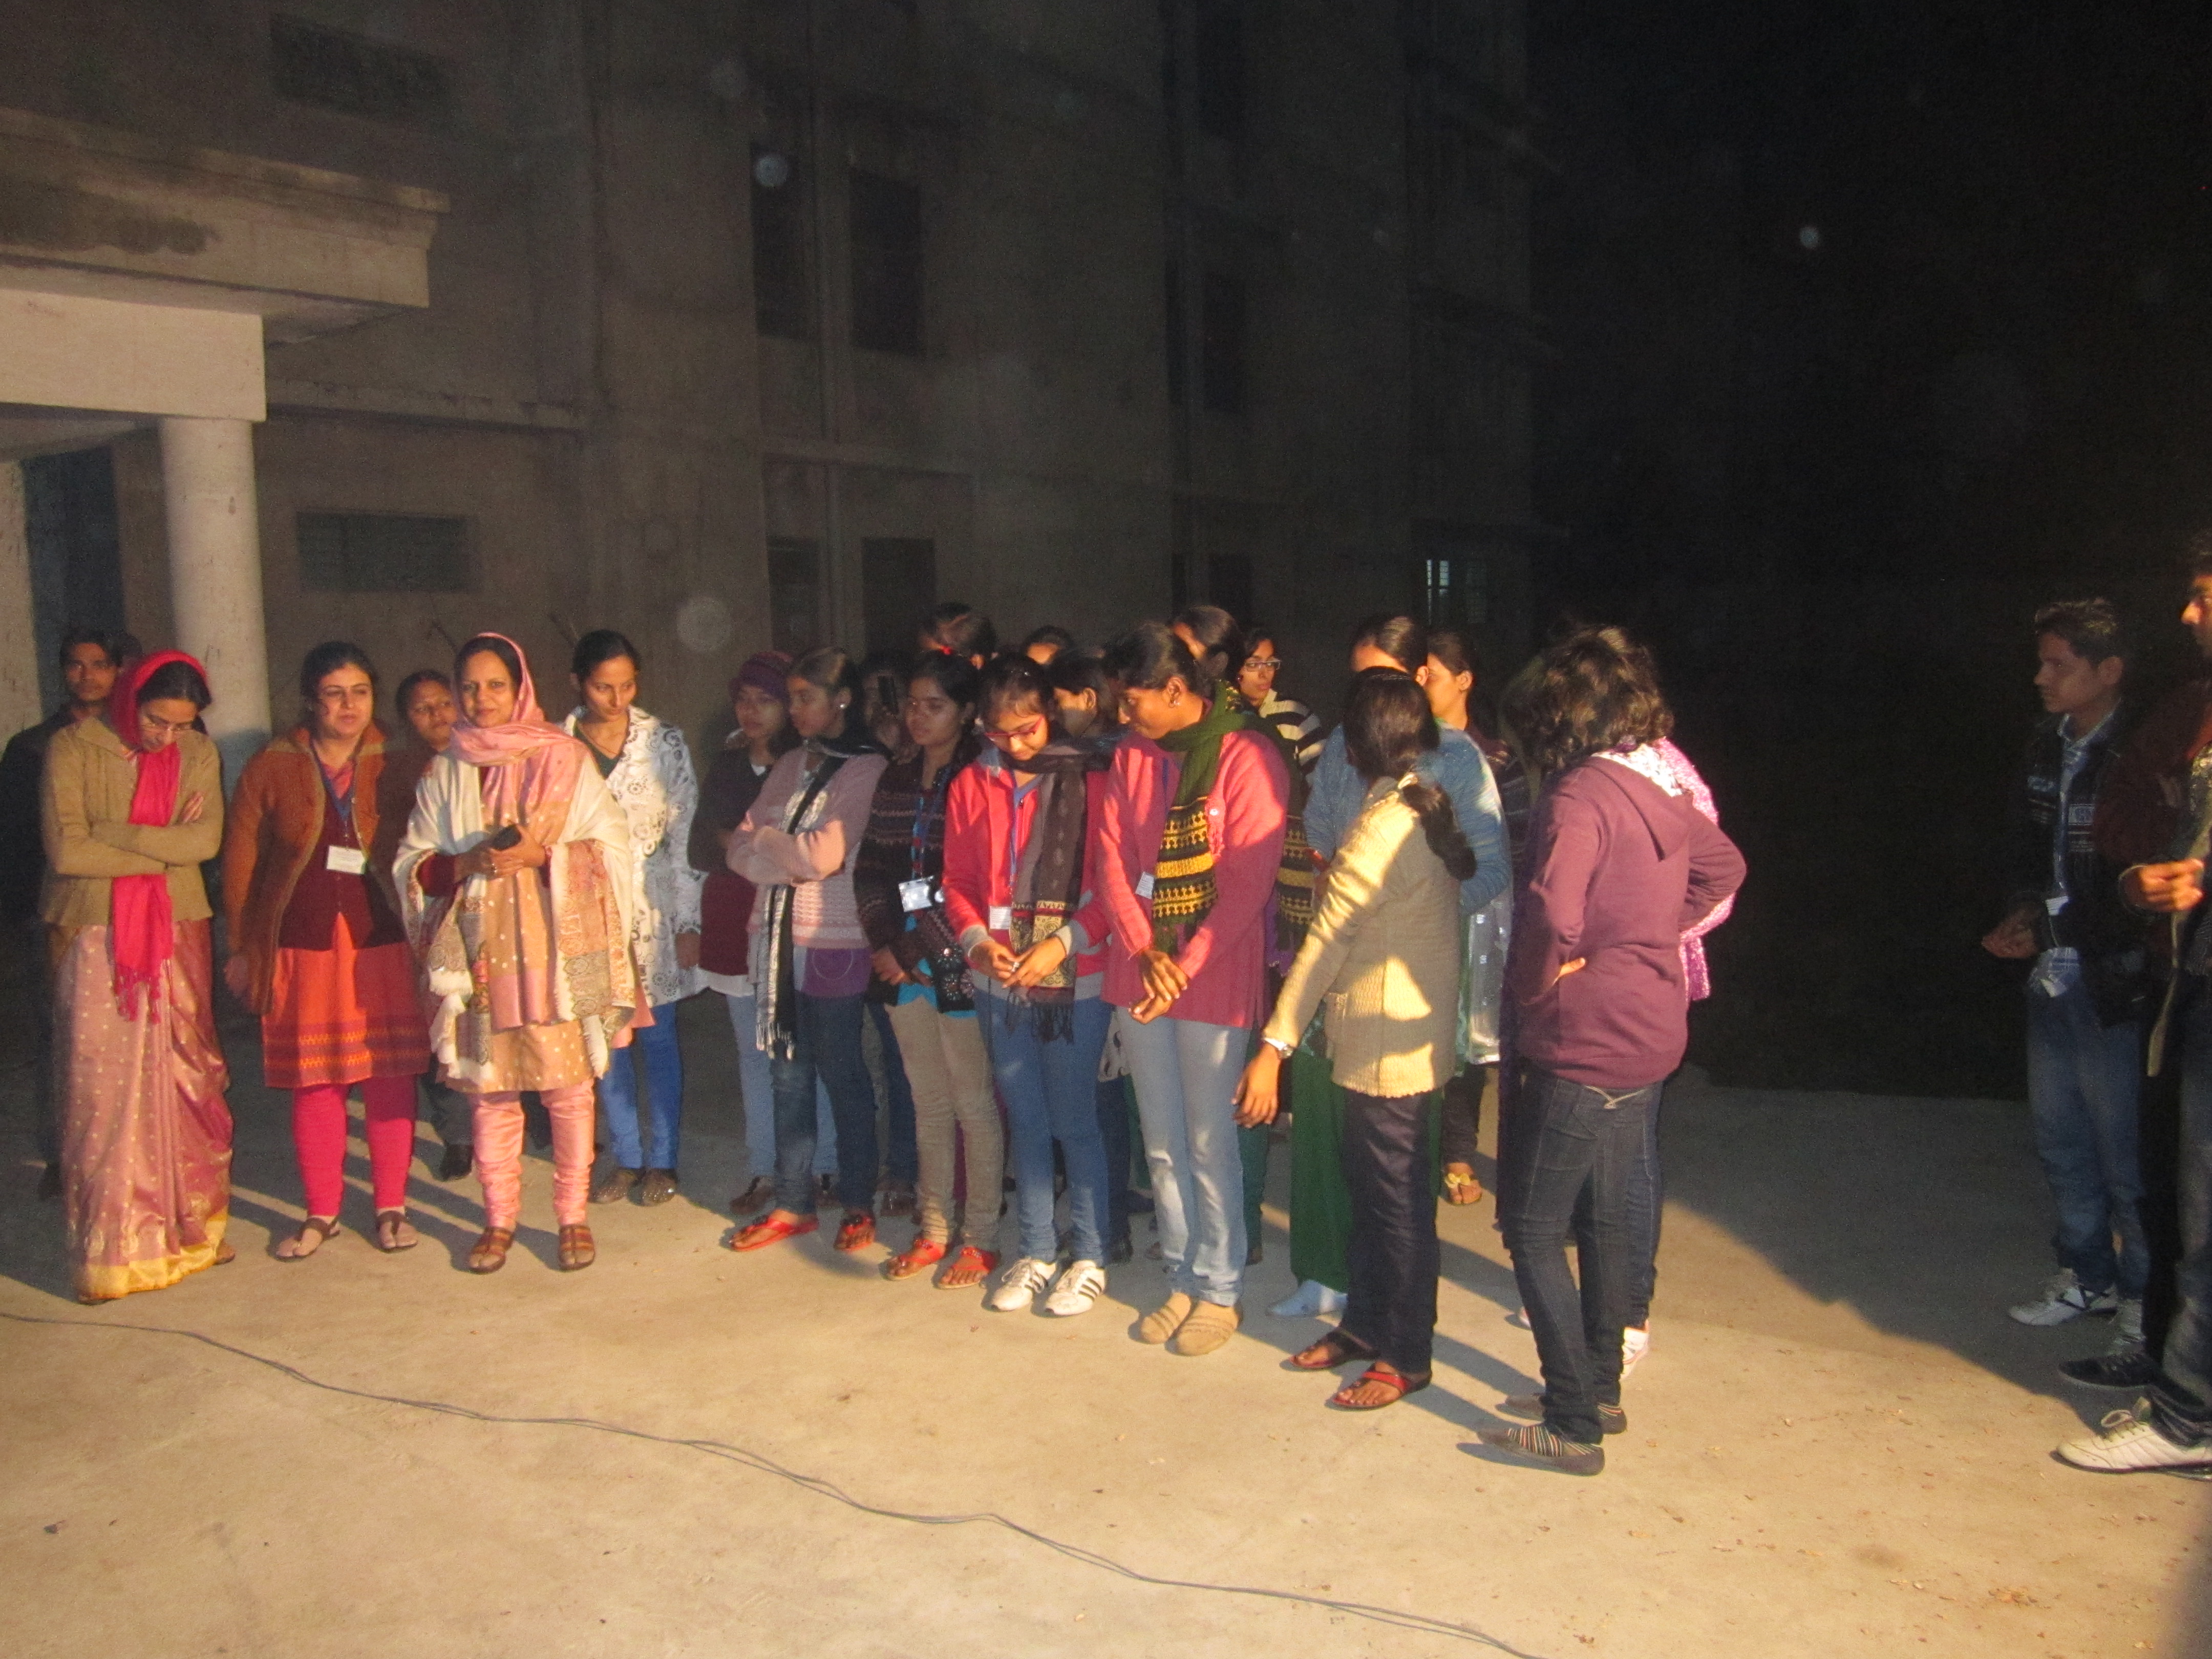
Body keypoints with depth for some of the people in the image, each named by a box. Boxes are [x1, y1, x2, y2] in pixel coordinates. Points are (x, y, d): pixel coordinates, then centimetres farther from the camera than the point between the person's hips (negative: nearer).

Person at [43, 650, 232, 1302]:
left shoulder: (199, 753, 5)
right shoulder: (73, 748, -4)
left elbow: (207, 840, -9)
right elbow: (66, 851, -13)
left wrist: (113, 834, -14)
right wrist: (167, 848, -9)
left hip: (178, 933, 3)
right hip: (96, 937, -3)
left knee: (187, 1079, 6)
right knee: (102, 1089, -3)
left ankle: (191, 1224, 19)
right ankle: (110, 1245, 8)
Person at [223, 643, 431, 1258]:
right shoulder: (271, 768, 3)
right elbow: (241, 862, 7)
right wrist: (243, 948, 6)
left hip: (384, 946, 0)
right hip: (302, 948, 1)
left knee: (390, 1077, 3)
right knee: (314, 1083, 7)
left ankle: (391, 1208, 17)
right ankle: (321, 1213, 21)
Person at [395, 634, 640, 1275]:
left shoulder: (565, 759, 2)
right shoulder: (445, 773, 10)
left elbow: (611, 848, -1)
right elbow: (411, 865, 9)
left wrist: (541, 855, -15)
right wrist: (464, 863, -10)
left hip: (556, 947, -2)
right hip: (479, 951, 2)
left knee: (567, 1085, 0)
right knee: (490, 1088, 5)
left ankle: (573, 1215, 13)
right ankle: (499, 1218, 19)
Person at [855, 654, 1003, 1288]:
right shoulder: (896, 781, 12)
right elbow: (871, 870, 12)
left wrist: (920, 946, -11)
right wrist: (883, 945, 1)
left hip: (958, 962, -6)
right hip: (904, 965, 6)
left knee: (974, 1103, 2)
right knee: (929, 1103, 13)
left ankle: (981, 1238, 13)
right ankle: (933, 1230, 23)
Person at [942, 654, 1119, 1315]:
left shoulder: (1090, 779, -7)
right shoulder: (971, 786, 5)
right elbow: (959, 881, 9)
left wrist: (1063, 944, -17)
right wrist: (978, 939, -8)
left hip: (1076, 980, -4)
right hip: (1002, 982, 4)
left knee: (1075, 1121, 3)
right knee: (1026, 1122, 13)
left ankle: (1089, 1258, 18)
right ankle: (1036, 1253, 27)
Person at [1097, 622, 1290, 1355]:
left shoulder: (1248, 756, -10)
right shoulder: (1130, 755, 7)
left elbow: (1249, 880, -14)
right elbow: (1112, 859, 4)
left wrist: (1186, 965, -16)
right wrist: (1146, 951, -9)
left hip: (1215, 977, -5)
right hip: (1139, 974, 6)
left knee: (1208, 1142, 2)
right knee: (1161, 1141, 13)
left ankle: (1220, 1289, 18)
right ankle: (1183, 1277, 28)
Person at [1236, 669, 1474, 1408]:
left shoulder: (1381, 828, -21)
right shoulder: (1433, 808, 6)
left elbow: (1326, 941, -22)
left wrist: (1274, 1047, -19)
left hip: (1388, 1040, -9)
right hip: (1410, 1031, 9)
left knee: (1397, 1198, 3)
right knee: (1369, 1183, 19)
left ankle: (1405, 1357, 16)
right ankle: (1366, 1325, 32)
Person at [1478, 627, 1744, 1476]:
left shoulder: (1579, 795, -20)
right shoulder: (1657, 789, 6)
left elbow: (1551, 911, -35)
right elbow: (1722, 867, 24)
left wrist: (1528, 985, -17)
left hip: (1582, 1044, -9)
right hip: (1650, 1033, 9)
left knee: (1534, 1227, 2)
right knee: (1606, 1215, 19)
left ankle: (1573, 1425, 7)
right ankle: (1599, 1390, 32)